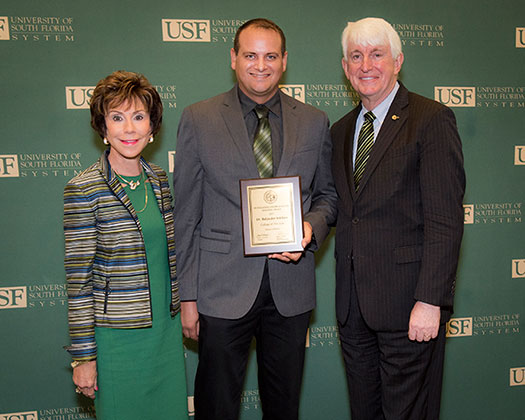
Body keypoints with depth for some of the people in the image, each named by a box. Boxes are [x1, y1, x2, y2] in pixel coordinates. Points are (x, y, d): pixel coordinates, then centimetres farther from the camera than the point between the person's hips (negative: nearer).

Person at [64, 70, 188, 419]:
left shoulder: (158, 178, 3)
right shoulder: (83, 190, -14)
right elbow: (78, 280, -12)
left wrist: (183, 306, 14)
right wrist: (84, 355, -9)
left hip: (167, 327, 5)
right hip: (118, 336, -5)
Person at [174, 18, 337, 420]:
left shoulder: (314, 122, 5)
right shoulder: (198, 119, -1)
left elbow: (328, 193, 13)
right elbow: (186, 215, -2)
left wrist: (312, 228, -10)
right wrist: (187, 295, -4)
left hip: (291, 286, 2)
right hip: (223, 288, -2)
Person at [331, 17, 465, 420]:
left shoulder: (432, 120, -8)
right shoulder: (342, 130, 14)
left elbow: (445, 219, -14)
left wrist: (430, 300, -18)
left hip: (408, 302, -6)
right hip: (353, 303, 6)